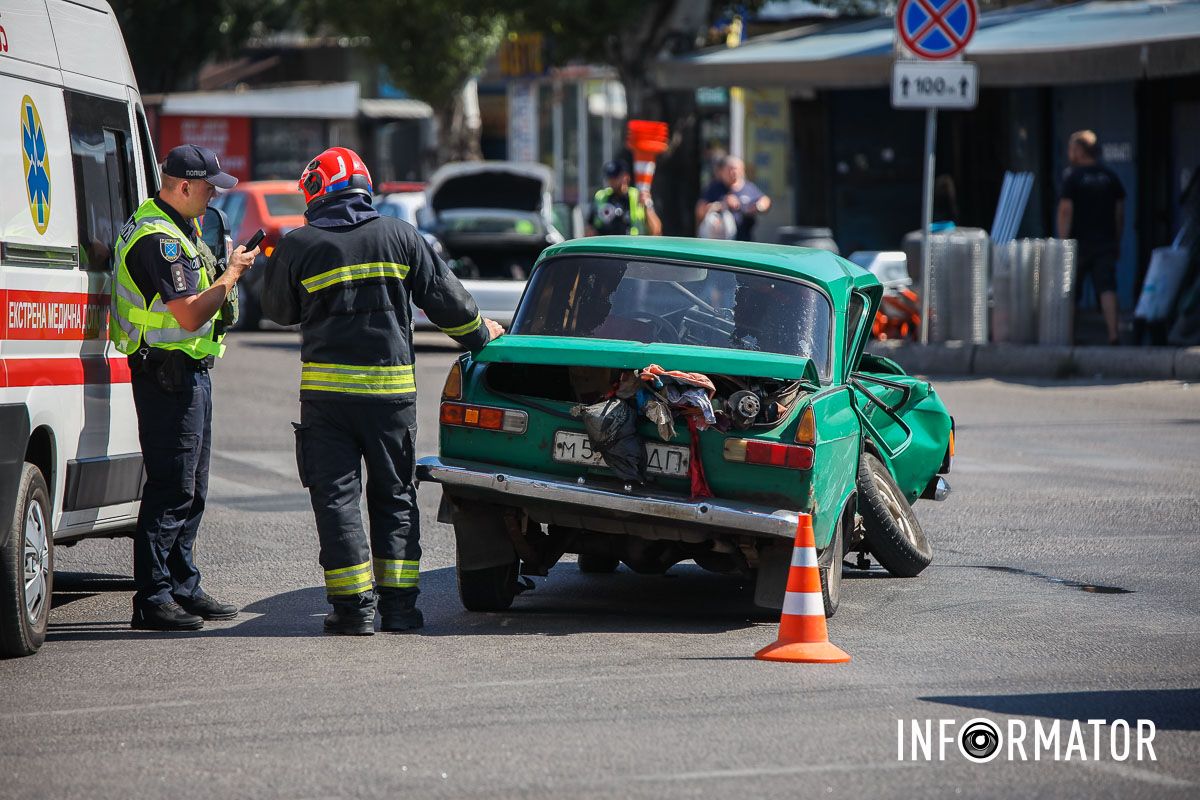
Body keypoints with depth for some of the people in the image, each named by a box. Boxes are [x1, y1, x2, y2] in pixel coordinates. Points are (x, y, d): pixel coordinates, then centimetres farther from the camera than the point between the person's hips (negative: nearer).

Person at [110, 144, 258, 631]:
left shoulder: (175, 229, 16)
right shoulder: (159, 238, -19)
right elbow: (189, 314, -24)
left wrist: (229, 268, 12)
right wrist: (231, 276, -12)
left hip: (188, 372, 11)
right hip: (169, 375, -11)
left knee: (190, 491, 16)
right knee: (172, 490, -10)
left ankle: (183, 589, 24)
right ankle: (152, 600, -8)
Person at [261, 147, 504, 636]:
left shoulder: (299, 246, -3)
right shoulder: (400, 236, 3)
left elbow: (279, 310, 11)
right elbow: (445, 298, 8)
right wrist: (479, 334, 26)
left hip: (327, 388, -2)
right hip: (393, 388, 2)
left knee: (336, 496, 3)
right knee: (395, 495, 12)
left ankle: (355, 608, -3)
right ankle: (399, 605, 9)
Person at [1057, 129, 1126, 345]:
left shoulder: (1072, 176, -6)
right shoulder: (1110, 176, 8)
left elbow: (1066, 210, -11)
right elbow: (1120, 212, 11)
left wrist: (1063, 241, -9)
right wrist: (1117, 242, 18)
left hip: (1080, 241, -3)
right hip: (1106, 242, 3)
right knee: (1107, 288, -3)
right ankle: (1113, 333, -15)